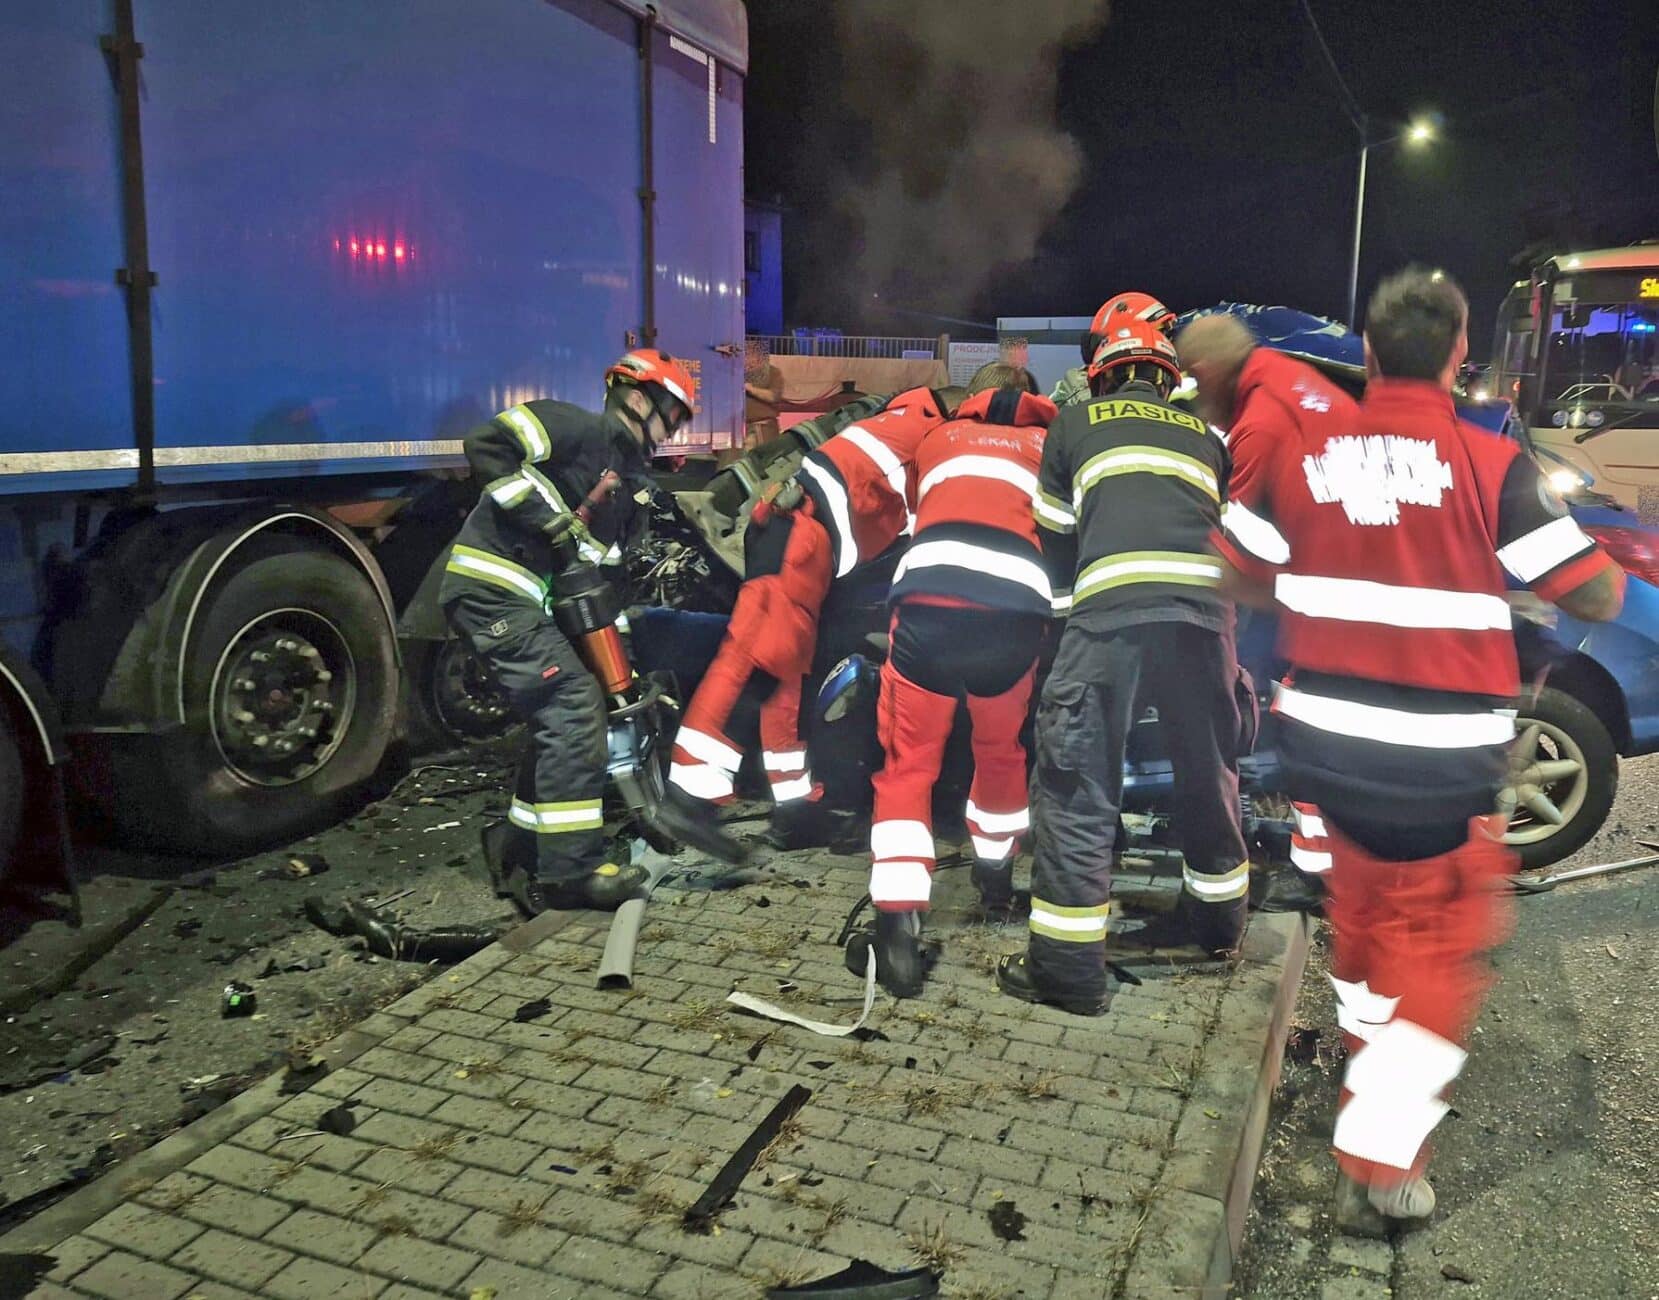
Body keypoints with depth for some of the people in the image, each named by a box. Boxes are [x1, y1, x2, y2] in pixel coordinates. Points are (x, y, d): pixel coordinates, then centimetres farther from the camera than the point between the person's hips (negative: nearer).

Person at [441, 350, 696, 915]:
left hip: (533, 602, 10)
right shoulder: (576, 427, -7)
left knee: (560, 719, 11)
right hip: (492, 586, -10)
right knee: (574, 706, -15)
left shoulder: (633, 480, 20)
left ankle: (523, 859, 23)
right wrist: (554, 519, -22)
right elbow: (486, 447, -20)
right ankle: (571, 869, -10)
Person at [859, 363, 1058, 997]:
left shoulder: (938, 438, 32)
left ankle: (899, 927, -2)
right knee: (1001, 748, 27)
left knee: (908, 761, 12)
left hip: (927, 598, 0)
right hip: (1015, 611, 1)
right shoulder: (1048, 443, 30)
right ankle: (995, 872, 46)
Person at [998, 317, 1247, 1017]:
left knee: (1078, 785, 1)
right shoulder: (1205, 434, 28)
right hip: (1206, 609, 4)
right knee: (1209, 770, 22)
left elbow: (1055, 537, 26)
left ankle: (1068, 965, 2)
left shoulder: (1076, 421, 22)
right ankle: (1218, 914, 40)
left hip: (1111, 607, -4)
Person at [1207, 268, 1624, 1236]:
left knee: (1365, 901, 27)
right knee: (1439, 948, 10)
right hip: (1443, 759, -4)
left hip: (1324, 742, 4)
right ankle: (1379, 1164, 7)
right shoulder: (1492, 465, -13)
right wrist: (1618, 567, 17)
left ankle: (1372, 1051, 48)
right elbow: (1596, 598, -6)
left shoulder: (1301, 451, -2)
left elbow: (1240, 575, 8)